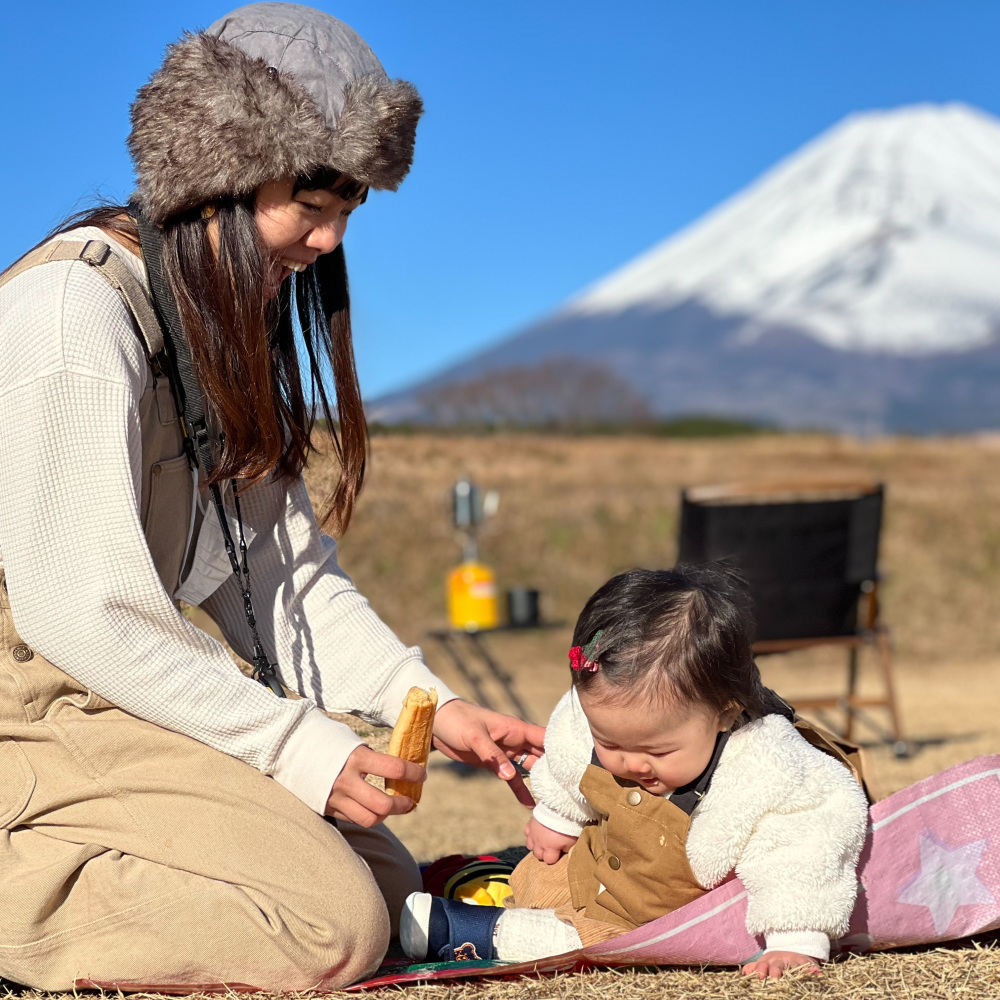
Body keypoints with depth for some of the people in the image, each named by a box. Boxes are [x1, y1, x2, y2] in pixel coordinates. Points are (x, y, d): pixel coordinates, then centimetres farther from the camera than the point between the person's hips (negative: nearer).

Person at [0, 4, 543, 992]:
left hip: (111, 694, 10)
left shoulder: (232, 321, 12)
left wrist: (427, 704, -3)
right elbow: (81, 610, -22)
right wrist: (298, 747, -20)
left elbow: (278, 562, 10)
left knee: (385, 878, 6)